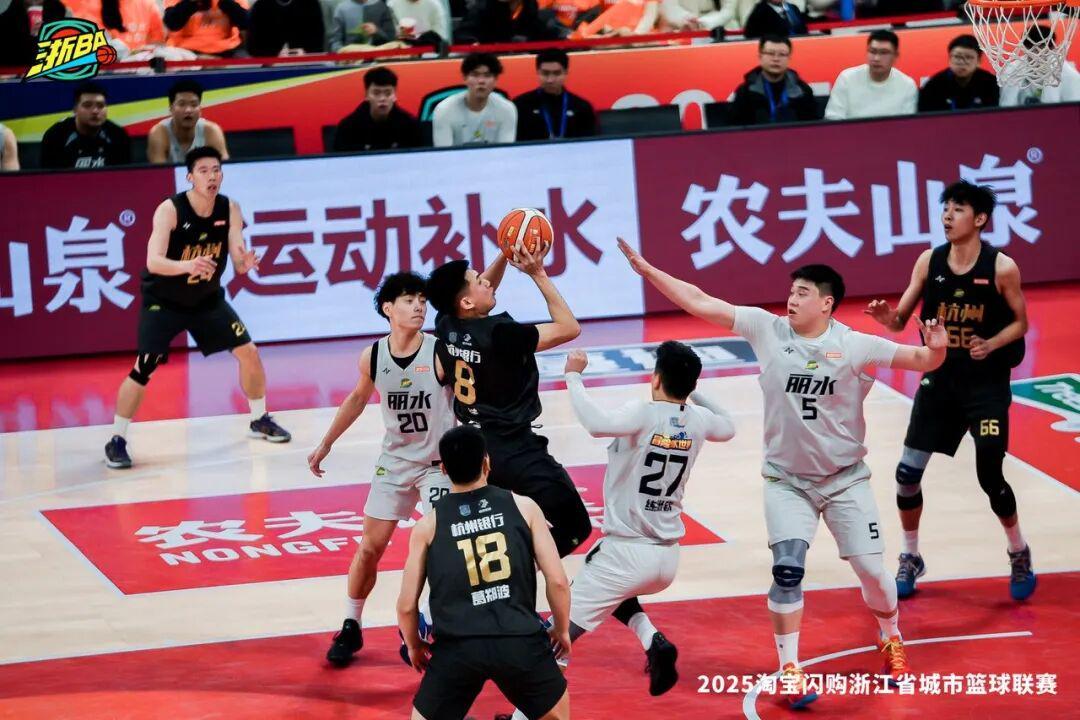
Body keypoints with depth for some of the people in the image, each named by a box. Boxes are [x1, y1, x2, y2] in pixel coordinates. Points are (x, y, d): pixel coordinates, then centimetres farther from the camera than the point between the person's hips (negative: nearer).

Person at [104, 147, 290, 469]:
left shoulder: (230, 210, -10)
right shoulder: (170, 210, -25)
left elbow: (238, 262, -10)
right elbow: (153, 262, -35)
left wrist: (246, 262, -35)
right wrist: (186, 266, -55)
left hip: (208, 298, 5)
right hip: (163, 301, -5)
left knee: (248, 352, 3)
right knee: (143, 369, -15)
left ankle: (259, 420, 25)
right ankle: (116, 441, -4)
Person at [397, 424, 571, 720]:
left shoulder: (428, 525, 8)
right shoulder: (523, 507, 7)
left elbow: (406, 605, 9)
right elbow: (557, 581, 4)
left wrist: (414, 646, 27)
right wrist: (562, 629, 20)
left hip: (458, 648, 0)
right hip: (520, 642, 0)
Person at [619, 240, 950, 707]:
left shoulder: (855, 346, -13)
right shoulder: (767, 330, -8)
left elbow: (921, 362, -16)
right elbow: (700, 303, -9)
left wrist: (936, 349, -40)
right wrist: (647, 269, -14)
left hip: (846, 478, 0)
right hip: (787, 480, 1)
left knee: (870, 569, 2)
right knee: (787, 570, -13)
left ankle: (891, 640, 32)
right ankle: (790, 669, 1)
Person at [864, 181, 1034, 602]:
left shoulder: (1001, 268, -13)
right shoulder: (929, 261, -4)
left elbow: (1020, 322, -3)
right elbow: (901, 320, 0)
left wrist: (991, 345, -21)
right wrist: (887, 318, -23)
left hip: (986, 385, -3)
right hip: (939, 380, 4)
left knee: (990, 476, -6)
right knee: (907, 472, 0)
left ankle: (1020, 555, 20)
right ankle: (911, 559, 19)